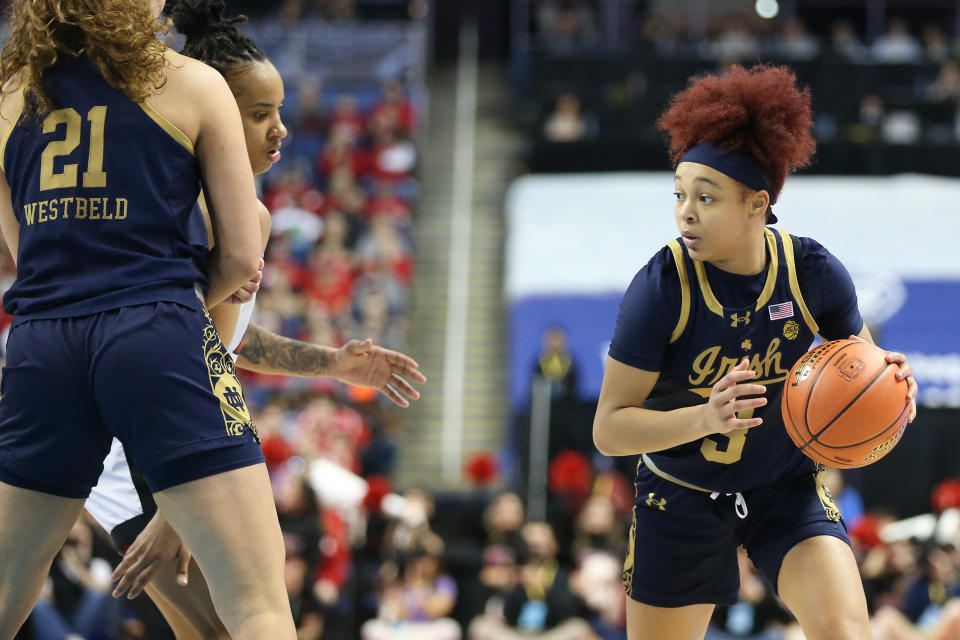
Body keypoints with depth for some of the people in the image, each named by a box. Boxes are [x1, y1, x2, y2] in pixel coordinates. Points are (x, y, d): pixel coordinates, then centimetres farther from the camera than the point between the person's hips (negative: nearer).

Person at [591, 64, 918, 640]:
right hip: (682, 501, -1)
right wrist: (704, 418, -39)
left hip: (788, 488, 1)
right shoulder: (661, 288, -24)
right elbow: (609, 429, -22)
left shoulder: (813, 273, -17)